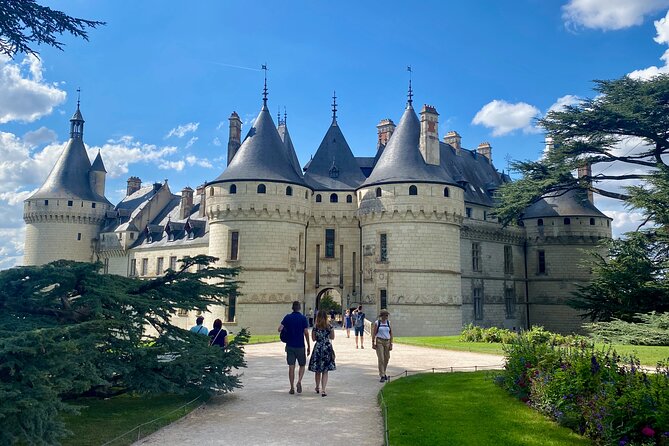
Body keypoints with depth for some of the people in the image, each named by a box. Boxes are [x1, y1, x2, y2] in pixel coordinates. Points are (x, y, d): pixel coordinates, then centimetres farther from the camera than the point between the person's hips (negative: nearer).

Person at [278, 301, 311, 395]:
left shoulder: (287, 317, 0)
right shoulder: (303, 318, -6)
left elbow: (280, 329, -7)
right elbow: (306, 333, -9)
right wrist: (309, 346, -2)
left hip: (290, 346, 2)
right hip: (300, 346, -1)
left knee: (291, 367, 6)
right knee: (302, 365, 13)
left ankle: (292, 388, 6)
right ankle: (299, 381, -9)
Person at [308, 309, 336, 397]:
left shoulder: (315, 328, -8)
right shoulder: (330, 327, -7)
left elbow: (313, 339, -2)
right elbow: (332, 337, 4)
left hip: (318, 349, 0)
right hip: (327, 348, 0)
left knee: (318, 370, 16)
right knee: (325, 371, 3)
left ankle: (318, 387, 31)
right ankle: (323, 390, -7)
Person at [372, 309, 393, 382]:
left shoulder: (388, 323, 7)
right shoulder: (377, 323, -3)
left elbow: (391, 333, 8)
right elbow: (374, 333, -3)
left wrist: (391, 344, 3)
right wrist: (373, 343, -9)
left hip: (387, 342, 4)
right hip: (379, 341, -4)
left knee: (386, 359, 10)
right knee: (381, 359, -10)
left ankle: (383, 373, 31)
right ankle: (382, 376, -7)